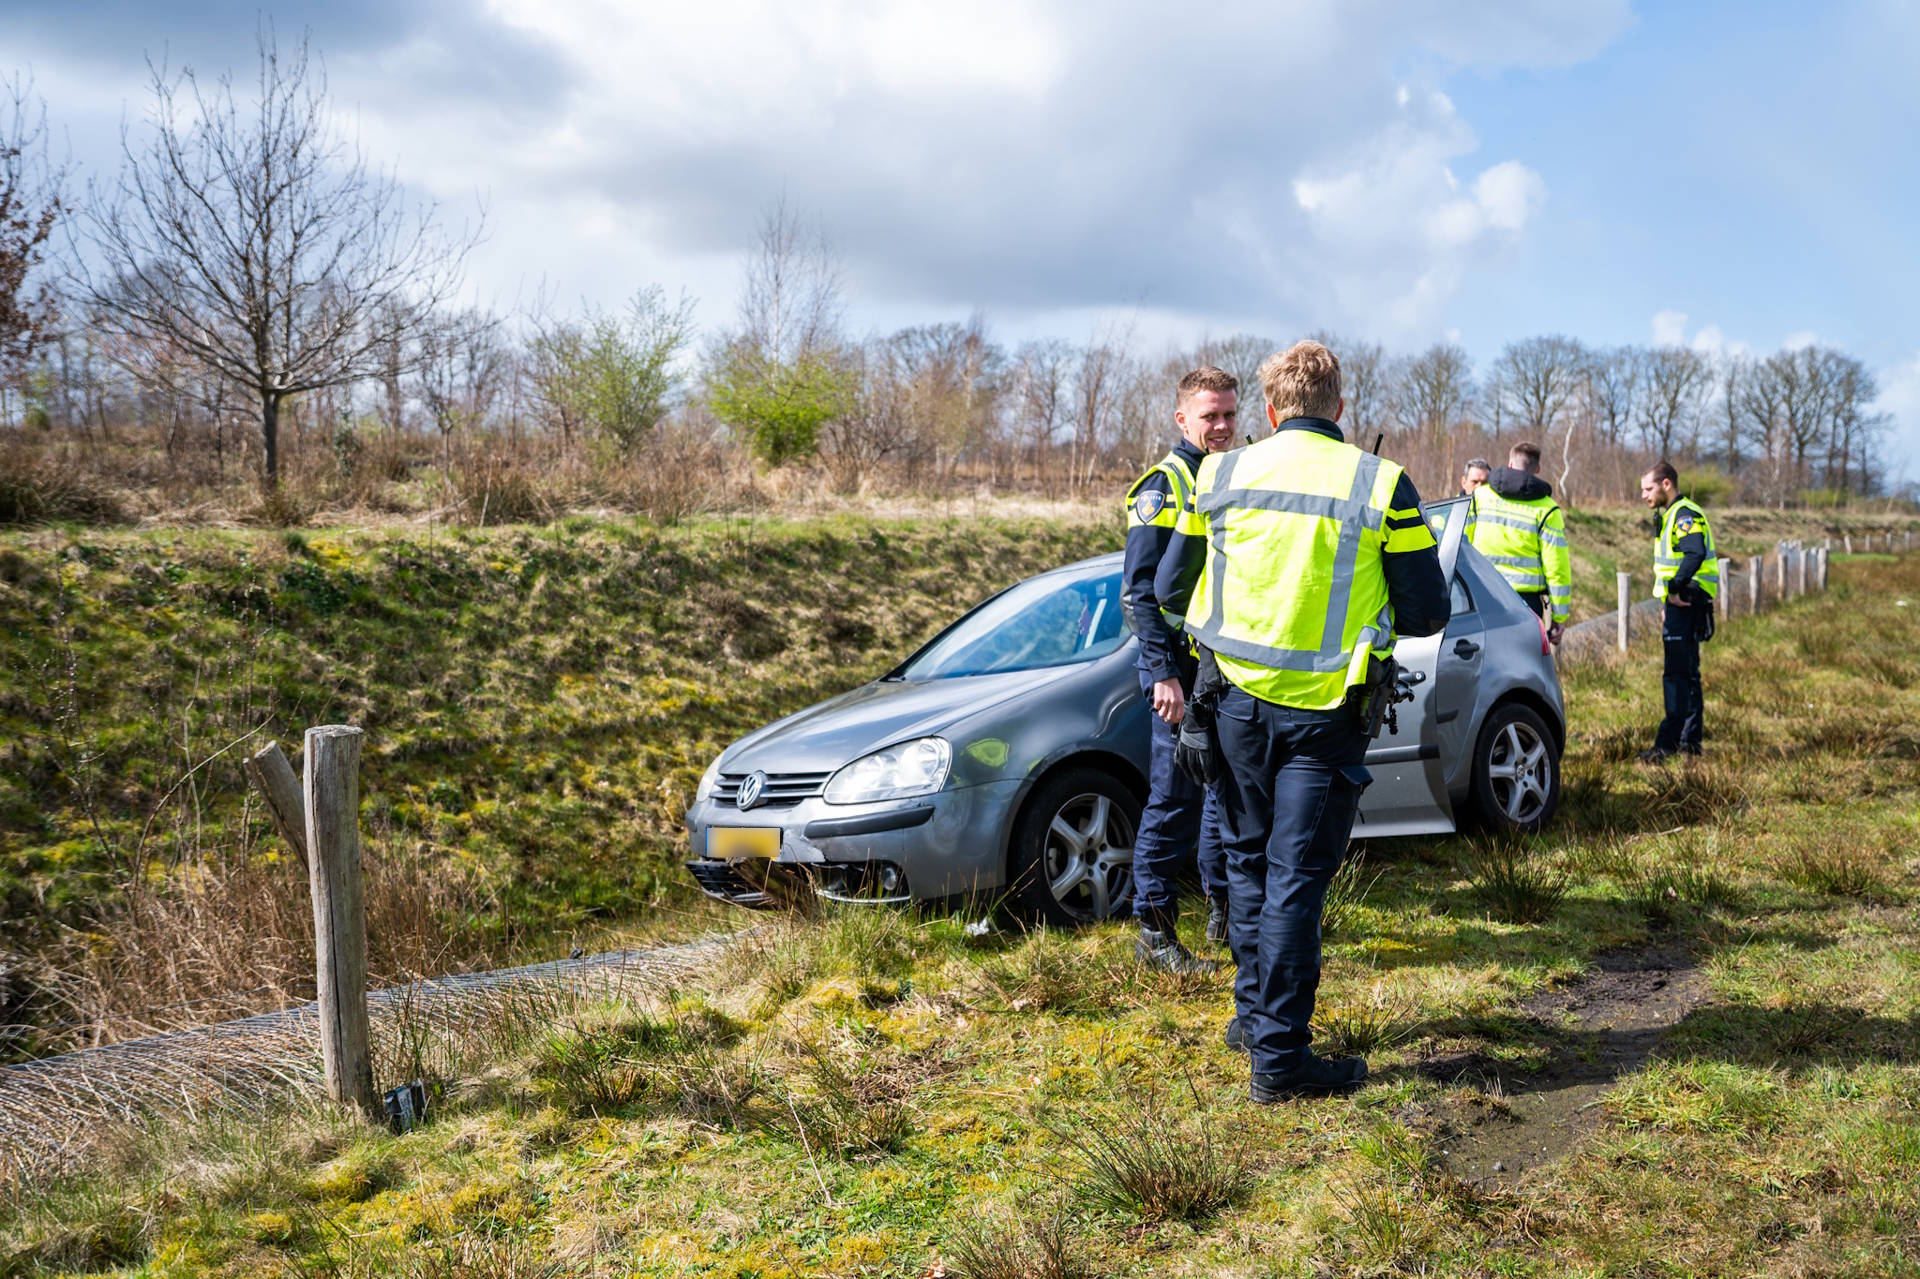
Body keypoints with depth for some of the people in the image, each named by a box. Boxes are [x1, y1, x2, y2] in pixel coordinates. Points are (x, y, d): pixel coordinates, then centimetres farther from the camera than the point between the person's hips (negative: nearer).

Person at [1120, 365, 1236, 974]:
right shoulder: (1162, 486, -9)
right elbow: (1141, 590, -15)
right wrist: (1163, 673, -21)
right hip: (1183, 671, -7)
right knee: (1174, 798, -4)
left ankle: (1224, 910, 31)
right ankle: (1154, 931, 5)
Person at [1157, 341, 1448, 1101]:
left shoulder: (1220, 476, 1)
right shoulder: (1383, 486, -7)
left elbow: (1171, 589, 10)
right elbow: (1427, 613, -3)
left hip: (1238, 701, 3)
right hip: (1324, 712, -3)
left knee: (1249, 861, 19)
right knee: (1296, 878, 2)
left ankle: (1254, 1014, 29)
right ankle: (1279, 1055, 4)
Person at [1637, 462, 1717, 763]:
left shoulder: (1685, 514, -14)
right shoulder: (1670, 515, 20)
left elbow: (1695, 553, -31)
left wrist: (1675, 587, -29)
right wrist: (1667, 603, 20)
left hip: (1687, 603, -11)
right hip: (1678, 603, 11)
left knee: (1677, 674, -11)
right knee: (1687, 673, 15)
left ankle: (1668, 742, -11)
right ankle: (1690, 741, 22)